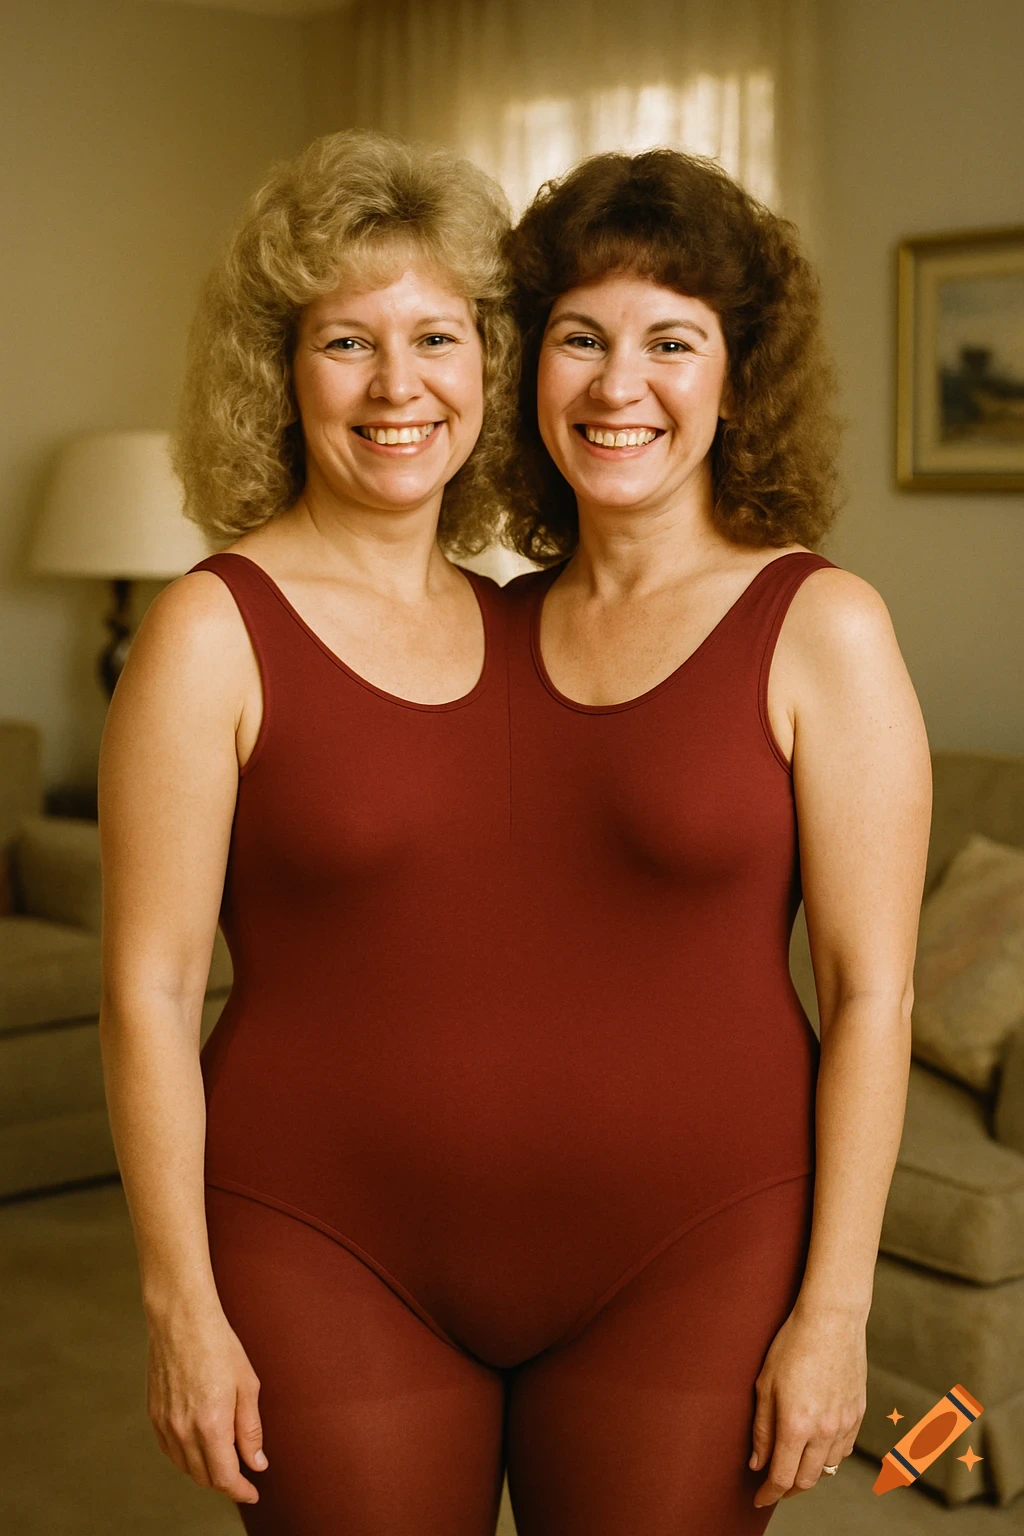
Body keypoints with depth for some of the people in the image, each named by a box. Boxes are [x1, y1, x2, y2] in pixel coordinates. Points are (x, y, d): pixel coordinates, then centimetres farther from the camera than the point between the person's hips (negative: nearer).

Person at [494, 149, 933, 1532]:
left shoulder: (821, 627, -10)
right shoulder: (498, 627, 4)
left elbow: (870, 995, -10)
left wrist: (834, 1310, -12)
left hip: (706, 1236, -4)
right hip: (495, 1236, 4)